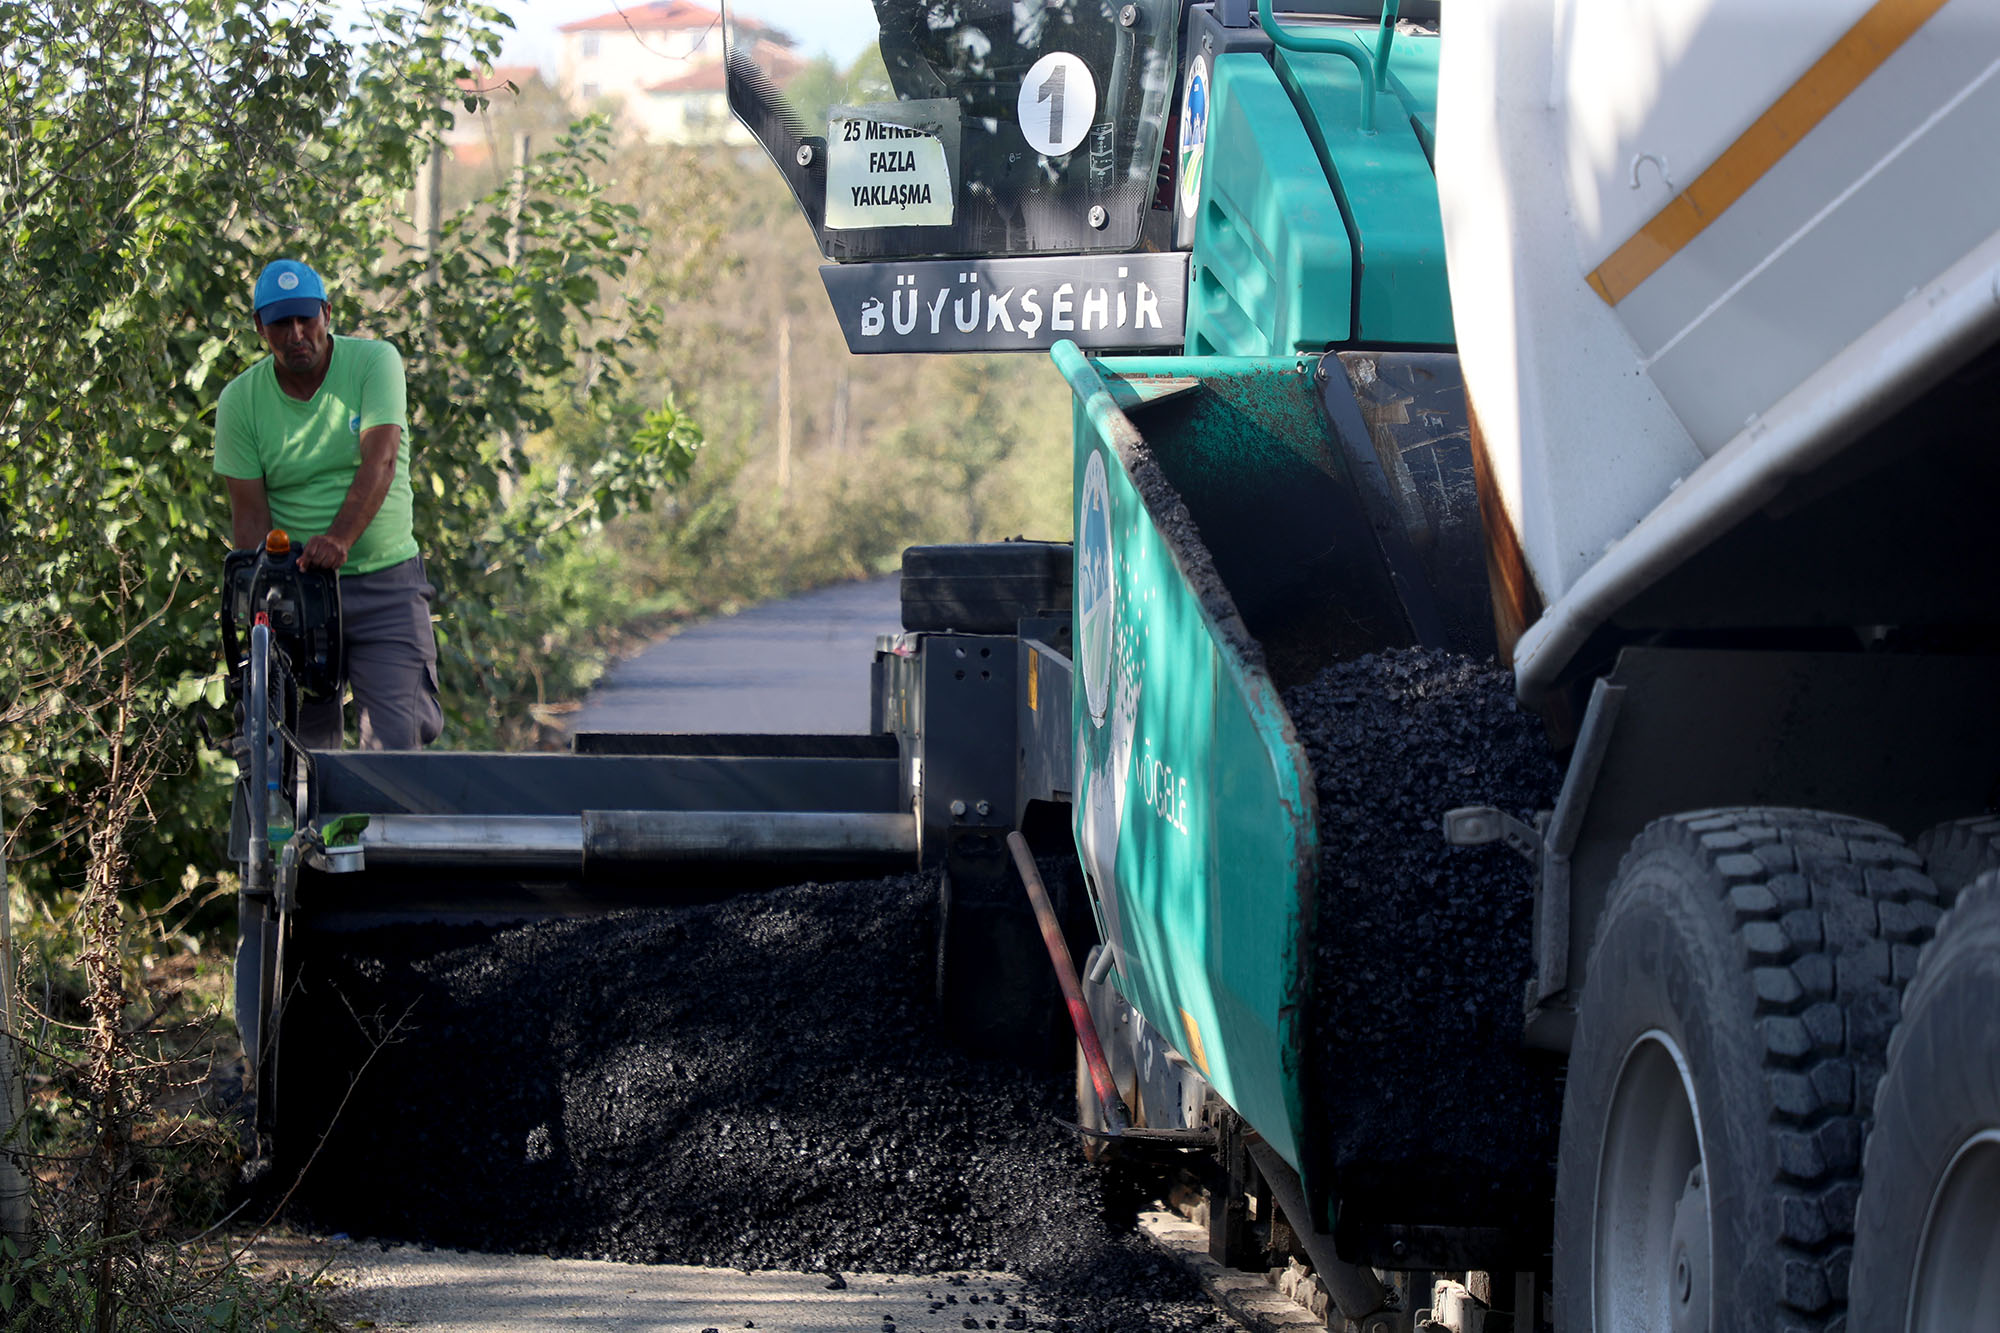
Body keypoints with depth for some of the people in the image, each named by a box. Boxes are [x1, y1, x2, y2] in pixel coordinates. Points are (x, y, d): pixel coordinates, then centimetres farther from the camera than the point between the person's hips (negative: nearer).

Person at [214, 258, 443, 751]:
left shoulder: (375, 361, -5)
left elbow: (381, 459, -18)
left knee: (395, 738, -12)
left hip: (384, 582, -1)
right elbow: (249, 511, -1)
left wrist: (340, 538, -34)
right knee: (303, 741, -4)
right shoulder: (239, 400, 1)